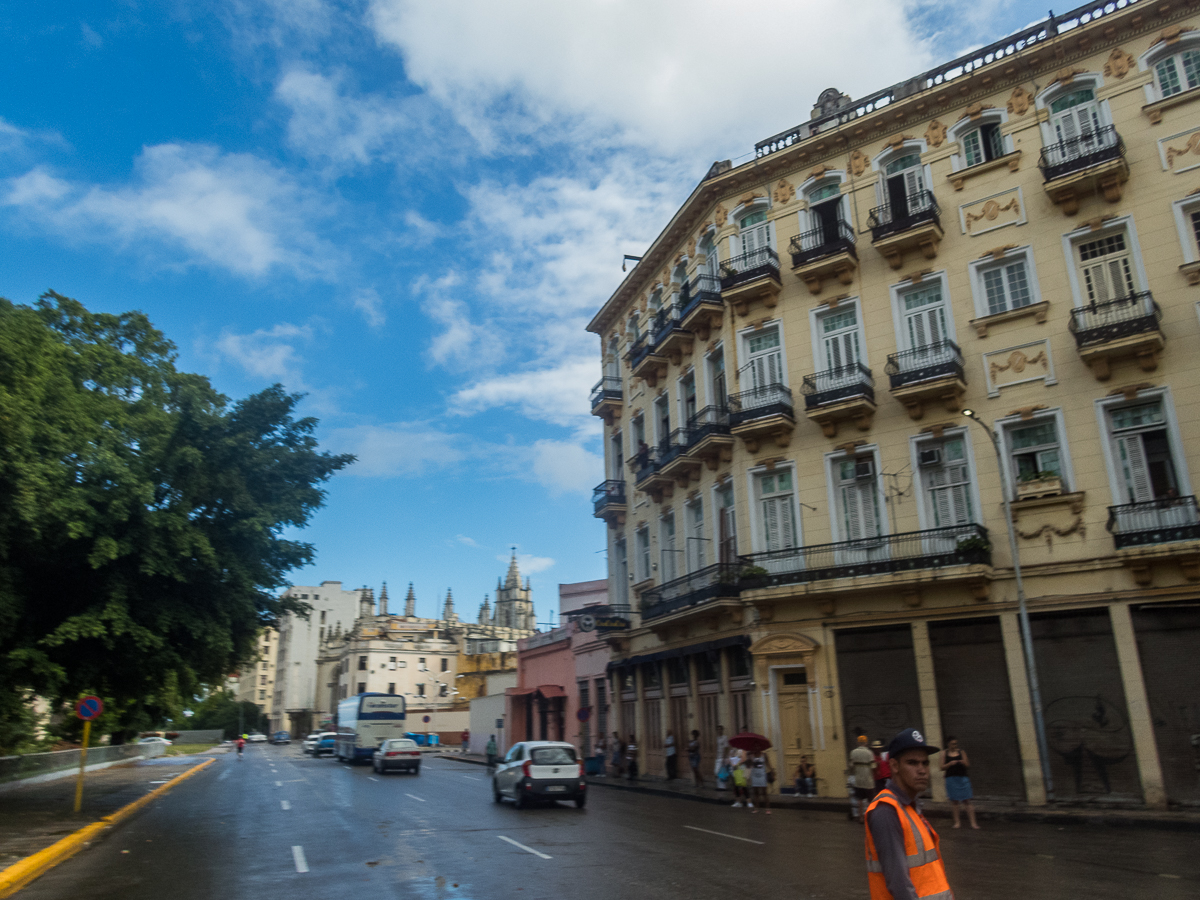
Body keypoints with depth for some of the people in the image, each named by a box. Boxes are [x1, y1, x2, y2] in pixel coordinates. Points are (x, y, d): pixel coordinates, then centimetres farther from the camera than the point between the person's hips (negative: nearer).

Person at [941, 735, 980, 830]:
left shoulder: (961, 752, 4)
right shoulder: (945, 753, 3)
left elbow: (968, 765, 5)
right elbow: (942, 767, 1)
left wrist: (963, 762, -16)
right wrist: (950, 763, -15)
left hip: (962, 778, 0)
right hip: (951, 779, 0)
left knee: (967, 800, -4)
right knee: (954, 801, 5)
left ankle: (973, 822, -4)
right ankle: (957, 822, 13)